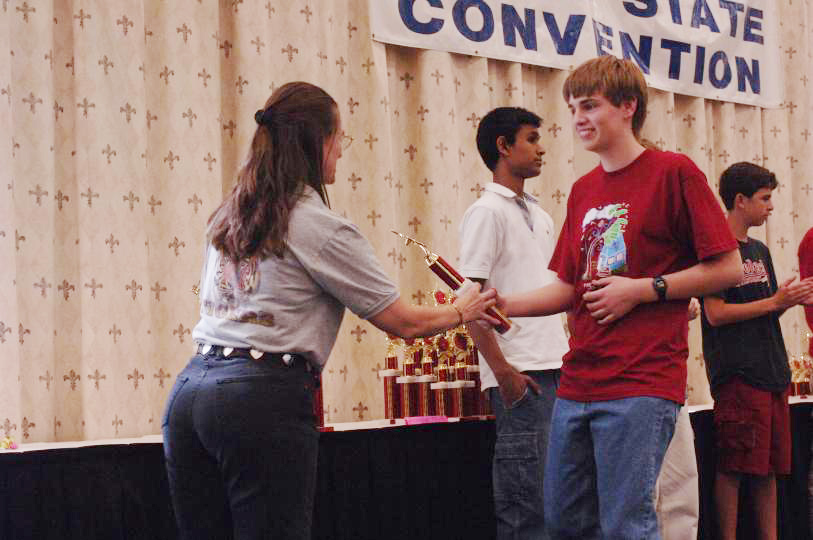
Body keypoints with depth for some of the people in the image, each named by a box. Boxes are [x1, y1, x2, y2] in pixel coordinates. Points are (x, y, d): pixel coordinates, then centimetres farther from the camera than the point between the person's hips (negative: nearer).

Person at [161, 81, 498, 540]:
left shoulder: (227, 217, 15)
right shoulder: (324, 230, -5)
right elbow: (403, 323, 1)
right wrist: (462, 312, 18)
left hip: (191, 389, 7)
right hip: (265, 399, -7)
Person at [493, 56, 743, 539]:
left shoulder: (674, 172, -5)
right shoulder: (583, 190, 16)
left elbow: (728, 268, -6)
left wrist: (643, 289, -13)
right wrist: (503, 305, 2)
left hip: (641, 386, -7)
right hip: (577, 385, 7)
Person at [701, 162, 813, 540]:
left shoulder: (760, 251, 18)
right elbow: (716, 314, -14)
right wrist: (775, 301, -13)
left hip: (772, 373, 8)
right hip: (737, 376, -8)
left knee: (770, 467, 10)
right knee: (733, 467, -5)